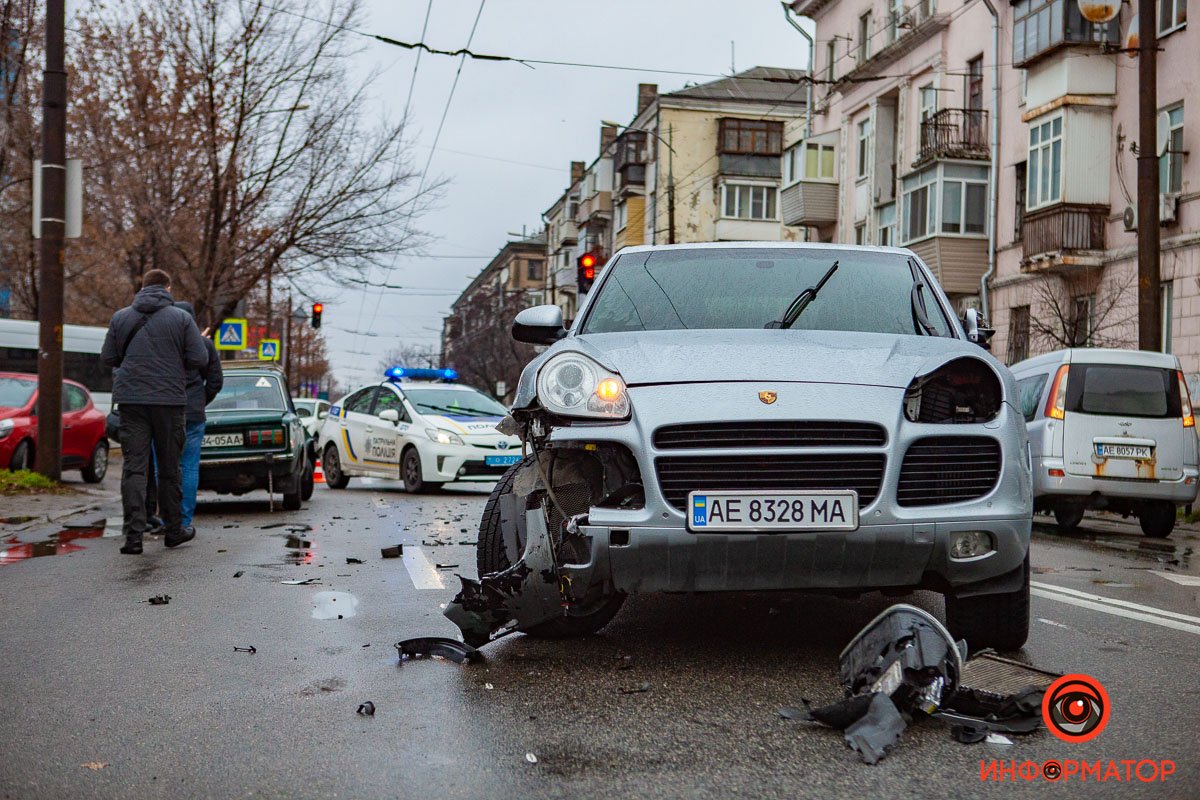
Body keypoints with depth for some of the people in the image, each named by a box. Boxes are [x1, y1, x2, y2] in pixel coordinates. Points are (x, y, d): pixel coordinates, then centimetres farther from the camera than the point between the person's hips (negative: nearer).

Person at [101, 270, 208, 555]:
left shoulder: (121, 317, 7)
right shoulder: (181, 317, -1)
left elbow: (108, 357, 10)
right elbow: (199, 359, -6)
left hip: (131, 398, 1)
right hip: (169, 400, -1)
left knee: (134, 467, 0)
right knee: (169, 467, 10)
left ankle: (134, 534, -10)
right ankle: (173, 530, 19)